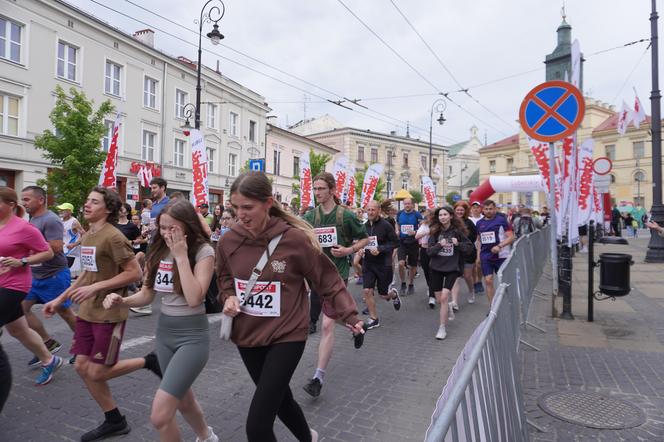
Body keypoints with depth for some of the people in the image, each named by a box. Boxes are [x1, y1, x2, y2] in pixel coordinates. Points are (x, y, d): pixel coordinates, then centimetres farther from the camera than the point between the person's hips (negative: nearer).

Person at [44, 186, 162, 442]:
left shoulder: (112, 237, -18)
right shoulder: (87, 236, 9)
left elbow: (135, 273, -21)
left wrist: (96, 287, -22)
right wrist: (60, 299, 16)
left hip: (109, 313, -9)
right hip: (87, 312, 9)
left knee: (97, 373, -3)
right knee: (82, 367, 10)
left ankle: (148, 361, 18)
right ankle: (114, 421, 24)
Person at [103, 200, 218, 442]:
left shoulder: (203, 251, -15)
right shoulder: (159, 251, 3)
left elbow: (194, 298, -26)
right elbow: (147, 294, 7)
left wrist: (181, 255, -23)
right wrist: (121, 300, -13)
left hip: (192, 336, -6)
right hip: (164, 332, 7)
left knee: (160, 415, -13)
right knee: (183, 400, 23)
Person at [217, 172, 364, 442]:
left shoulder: (295, 238, -19)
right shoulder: (229, 241, -7)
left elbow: (327, 279, -9)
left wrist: (349, 315, -11)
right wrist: (228, 297, -7)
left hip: (286, 336, -5)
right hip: (247, 336, 6)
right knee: (279, 398, 26)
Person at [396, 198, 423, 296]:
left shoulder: (417, 214, -5)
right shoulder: (399, 214, 3)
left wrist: (415, 232, -20)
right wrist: (397, 231, 1)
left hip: (413, 242, -1)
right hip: (402, 242, 1)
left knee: (412, 266, 10)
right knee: (401, 263, -16)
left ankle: (411, 285, 30)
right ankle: (403, 283, 5)